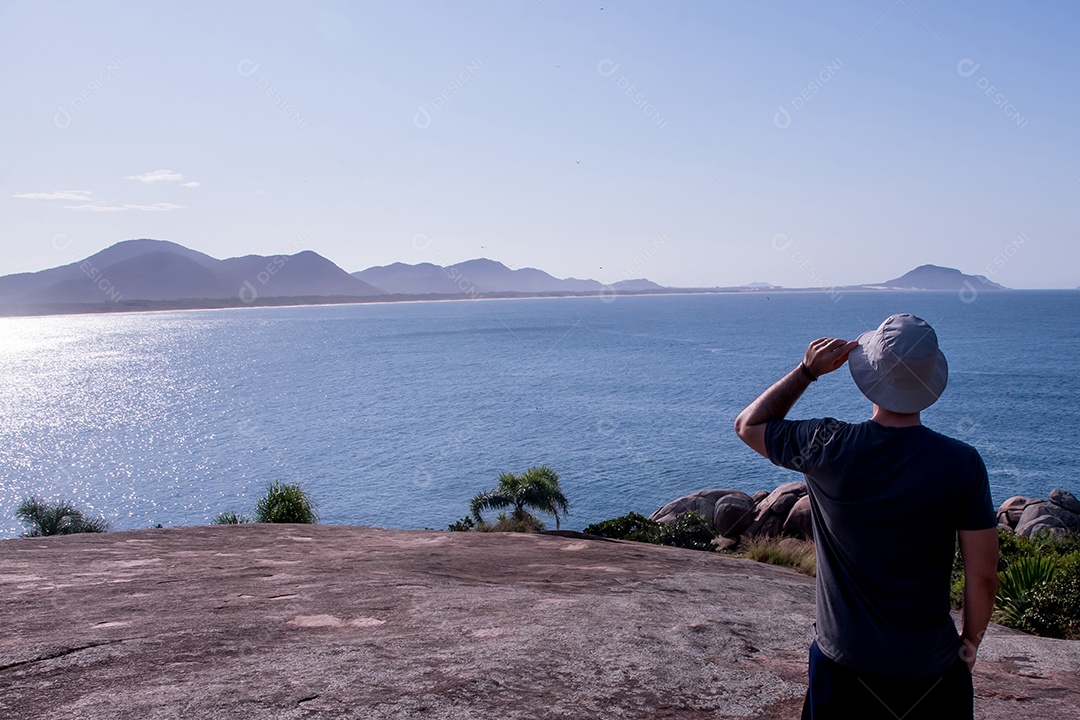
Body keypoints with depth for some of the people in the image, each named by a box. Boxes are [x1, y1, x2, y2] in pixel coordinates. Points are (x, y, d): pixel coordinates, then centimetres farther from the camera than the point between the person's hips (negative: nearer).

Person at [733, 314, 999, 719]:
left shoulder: (828, 448, -16)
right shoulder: (962, 462, -14)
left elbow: (748, 425, 4)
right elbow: (982, 574, -7)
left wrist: (807, 371, 1)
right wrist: (971, 638, 10)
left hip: (845, 660, 0)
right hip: (932, 666, 1)